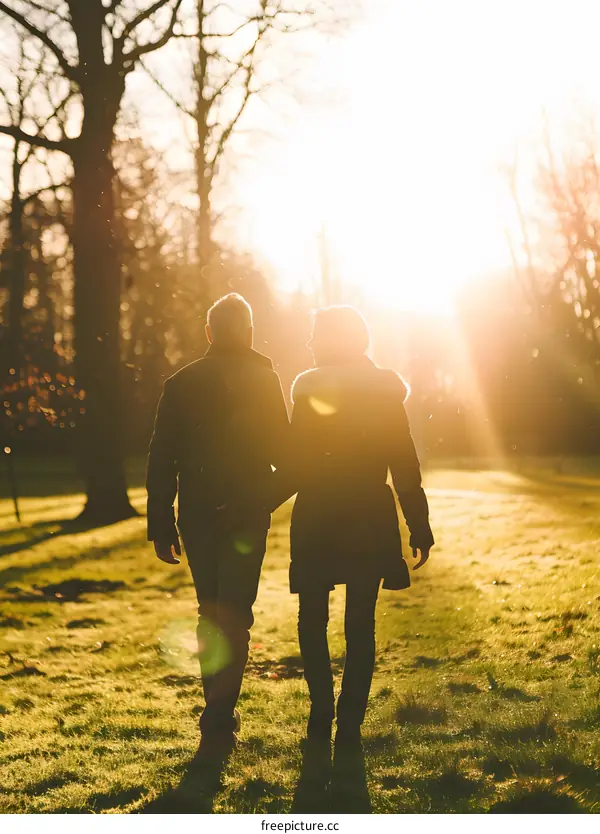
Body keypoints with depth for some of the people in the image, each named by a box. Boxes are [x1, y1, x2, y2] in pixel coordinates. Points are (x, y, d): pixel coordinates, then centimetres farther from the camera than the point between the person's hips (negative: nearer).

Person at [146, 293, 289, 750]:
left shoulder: (181, 383, 4)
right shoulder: (263, 379, -4)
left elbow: (161, 459, 1)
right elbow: (282, 449, -6)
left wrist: (161, 525, 4)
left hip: (196, 515, 3)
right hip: (247, 512, -3)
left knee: (212, 613, 16)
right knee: (234, 615, 1)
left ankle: (219, 710, 21)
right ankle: (219, 719, -6)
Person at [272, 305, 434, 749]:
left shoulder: (310, 388, -7)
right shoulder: (385, 389, 1)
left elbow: (295, 467, -9)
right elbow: (405, 466, 0)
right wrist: (419, 526, 5)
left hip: (317, 523, -2)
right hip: (371, 523, 3)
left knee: (312, 620, 12)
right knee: (360, 624, 7)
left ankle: (322, 713, 6)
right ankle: (350, 723, 7)